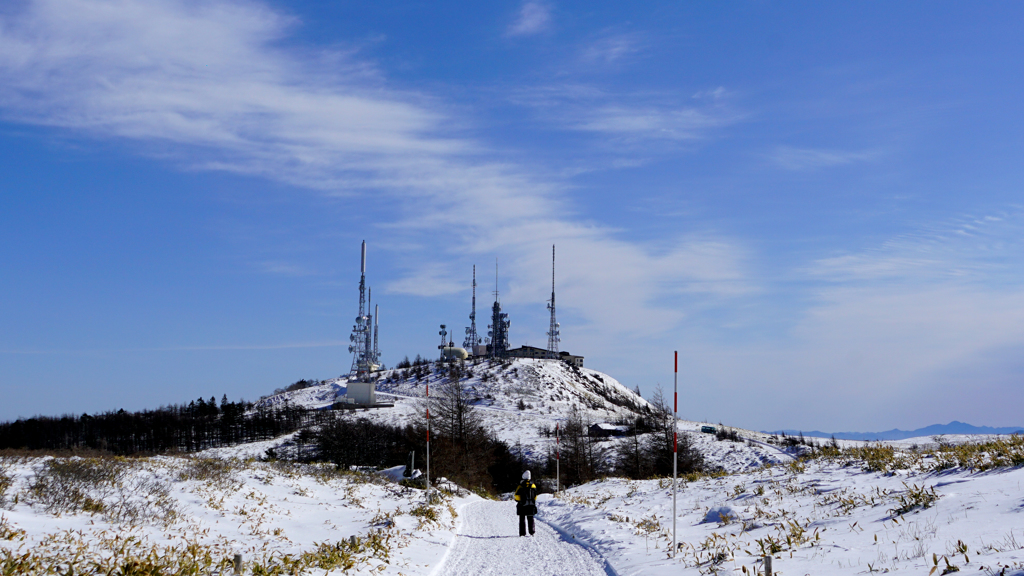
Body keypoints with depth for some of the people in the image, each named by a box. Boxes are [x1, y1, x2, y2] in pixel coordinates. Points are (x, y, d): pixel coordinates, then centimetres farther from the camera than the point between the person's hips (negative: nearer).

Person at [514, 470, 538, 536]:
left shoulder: (521, 485, -8)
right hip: (531, 505, 3)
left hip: (522, 504, -3)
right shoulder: (533, 485, 4)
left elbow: (517, 495, -7)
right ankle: (532, 532, 4)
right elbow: (535, 495, 11)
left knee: (522, 519, 2)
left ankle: (522, 533, -2)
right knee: (530, 519, 11)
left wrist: (518, 501, 9)